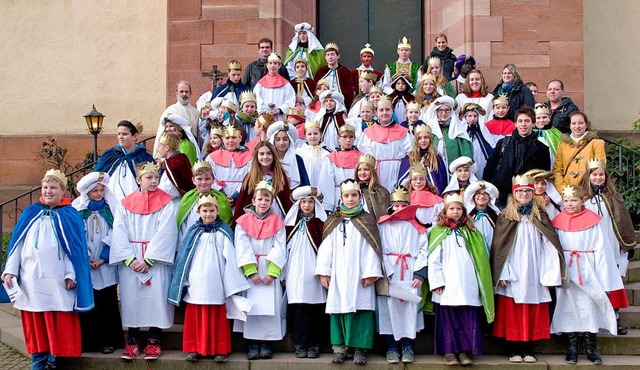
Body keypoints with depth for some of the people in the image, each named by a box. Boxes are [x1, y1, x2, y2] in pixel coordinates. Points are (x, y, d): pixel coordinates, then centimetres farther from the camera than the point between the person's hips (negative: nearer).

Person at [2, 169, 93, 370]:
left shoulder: (70, 216, 3)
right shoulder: (30, 213, 11)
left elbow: (75, 248, -1)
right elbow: (17, 243, 10)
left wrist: (71, 275, -9)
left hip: (58, 280, -3)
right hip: (31, 279, 3)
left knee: (59, 325, -2)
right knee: (34, 323, 6)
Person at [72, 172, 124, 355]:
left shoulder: (111, 208, 5)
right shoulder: (77, 209, 5)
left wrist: (103, 258, -8)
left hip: (106, 265, 0)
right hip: (84, 265, 0)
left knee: (107, 303, 1)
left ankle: (109, 341, 10)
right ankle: (88, 341, 9)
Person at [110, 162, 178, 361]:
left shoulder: (166, 203, 0)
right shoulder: (125, 204, 7)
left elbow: (165, 233, -8)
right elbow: (119, 232, 0)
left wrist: (148, 260, -15)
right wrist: (130, 259, -12)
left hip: (156, 260, -2)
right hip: (130, 261, 2)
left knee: (156, 297, -4)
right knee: (131, 298, 3)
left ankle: (153, 340, 7)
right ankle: (132, 340, 14)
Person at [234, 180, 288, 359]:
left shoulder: (277, 222, 5)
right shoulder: (243, 221, 3)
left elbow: (279, 249, -3)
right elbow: (242, 248, -5)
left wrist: (272, 272, -14)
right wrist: (251, 271, -15)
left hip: (270, 271, 1)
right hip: (249, 270, 0)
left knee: (269, 306, -4)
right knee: (251, 306, -3)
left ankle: (265, 343, 3)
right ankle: (252, 343, 2)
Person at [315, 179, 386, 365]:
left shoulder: (366, 221, 5)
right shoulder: (333, 222, 12)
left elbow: (371, 248, -2)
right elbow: (326, 248, 9)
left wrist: (371, 273, -9)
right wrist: (323, 272, 2)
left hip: (359, 274, -2)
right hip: (338, 274, 2)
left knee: (361, 307, -6)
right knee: (338, 308, 1)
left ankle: (360, 348, -1)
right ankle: (339, 347, 8)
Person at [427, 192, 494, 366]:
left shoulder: (470, 232, 15)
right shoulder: (439, 233, 5)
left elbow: (480, 258, 12)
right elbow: (433, 260, 0)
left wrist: (478, 282, 4)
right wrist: (436, 282, -8)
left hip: (468, 285, 2)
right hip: (448, 286, -2)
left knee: (468, 318, 0)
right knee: (448, 318, -1)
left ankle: (465, 350, 6)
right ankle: (449, 351, 6)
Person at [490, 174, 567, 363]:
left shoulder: (540, 217, 10)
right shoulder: (505, 217, 3)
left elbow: (550, 245, 6)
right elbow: (499, 247, -1)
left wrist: (550, 273, -2)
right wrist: (502, 274, -9)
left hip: (534, 274, 2)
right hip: (512, 275, -2)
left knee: (533, 313, 2)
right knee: (512, 313, -1)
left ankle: (528, 350, 10)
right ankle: (514, 350, 7)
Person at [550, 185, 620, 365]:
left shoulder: (592, 221, -2)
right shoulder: (558, 222, 4)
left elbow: (600, 250, -3)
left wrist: (603, 280, -5)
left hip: (587, 272, -2)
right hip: (565, 271, 2)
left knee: (590, 307, -1)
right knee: (569, 308, 5)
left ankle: (591, 347, 11)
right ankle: (571, 348, 13)